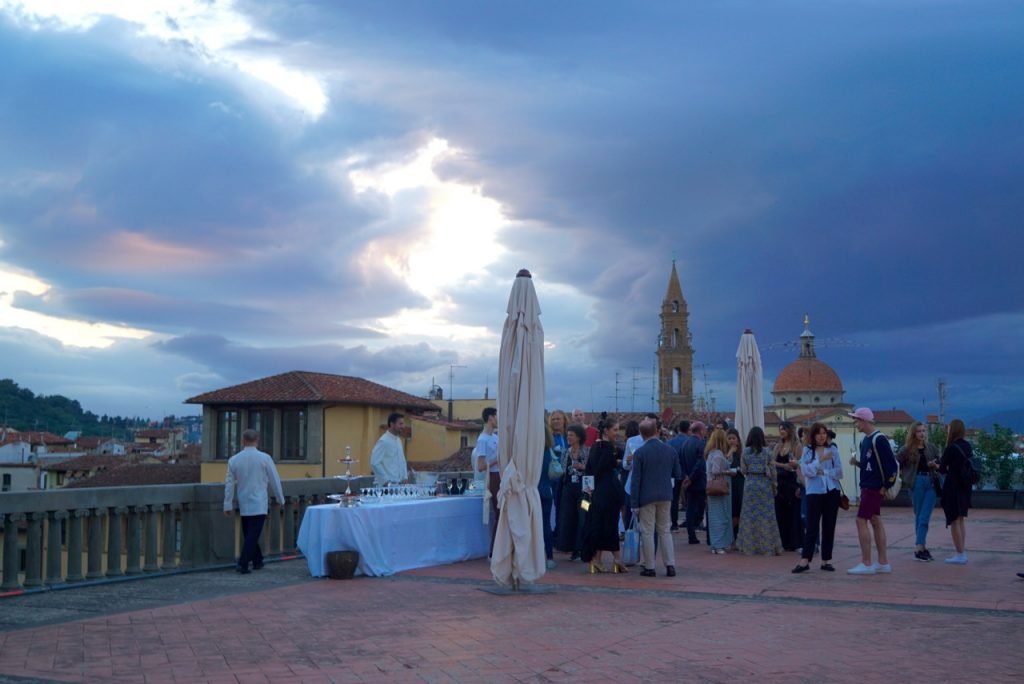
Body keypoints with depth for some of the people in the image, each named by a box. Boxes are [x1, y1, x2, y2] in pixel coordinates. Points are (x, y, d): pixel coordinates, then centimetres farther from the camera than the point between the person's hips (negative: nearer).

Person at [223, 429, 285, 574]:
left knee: (249, 534, 16)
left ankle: (257, 561, 26)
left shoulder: (233, 460, 0)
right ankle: (243, 564, -12)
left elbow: (230, 484, 3)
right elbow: (274, 480, -1)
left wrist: (228, 505, 10)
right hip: (259, 503, -3)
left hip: (243, 504, 3)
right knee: (253, 535, -3)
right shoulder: (264, 458, -7)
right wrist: (280, 499, 11)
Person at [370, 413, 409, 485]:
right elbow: (375, 463, -19)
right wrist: (386, 480, -17)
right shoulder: (384, 441, -14)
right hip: (385, 484, -8)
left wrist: (405, 477, 9)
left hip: (398, 483, 8)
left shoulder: (398, 440, 12)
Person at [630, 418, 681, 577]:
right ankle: (670, 565, 9)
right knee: (665, 531, 13)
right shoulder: (670, 450, 0)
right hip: (665, 496, 4)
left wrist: (634, 504, -7)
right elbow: (678, 475, 7)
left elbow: (635, 480, -11)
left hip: (646, 497, -4)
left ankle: (649, 567, 7)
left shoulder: (640, 453, -10)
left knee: (647, 532, 4)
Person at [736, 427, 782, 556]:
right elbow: (772, 469, -1)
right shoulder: (766, 451, -4)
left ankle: (749, 546, 8)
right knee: (766, 515, 3)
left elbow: (743, 470, 2)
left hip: (750, 484, 1)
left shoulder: (745, 452, -1)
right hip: (764, 484, -1)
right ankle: (768, 546, 5)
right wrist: (774, 485, 10)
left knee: (750, 515, 6)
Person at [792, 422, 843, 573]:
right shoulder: (807, 450, 3)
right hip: (814, 492, -2)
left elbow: (839, 472, -1)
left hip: (832, 492, 2)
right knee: (812, 526, -5)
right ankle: (805, 560, -6)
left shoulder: (833, 450, 5)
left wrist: (823, 472, -11)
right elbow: (806, 471, -11)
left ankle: (826, 560, 11)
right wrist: (820, 460, -19)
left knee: (829, 526, 5)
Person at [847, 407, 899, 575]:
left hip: (874, 487, -10)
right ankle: (883, 563, 17)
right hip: (867, 486, 10)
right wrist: (857, 462, 2)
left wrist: (886, 486, -15)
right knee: (875, 522, 11)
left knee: (861, 521, -9)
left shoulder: (879, 439, -16)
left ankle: (866, 564, -6)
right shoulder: (865, 440, 13)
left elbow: (891, 465, -19)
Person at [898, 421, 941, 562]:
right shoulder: (907, 449, 0)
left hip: (931, 483, 2)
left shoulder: (931, 448, 9)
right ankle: (921, 547, 6)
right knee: (918, 516, 4)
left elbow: (940, 465, 14)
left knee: (924, 517, -4)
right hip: (917, 483, -2)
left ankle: (919, 548, -3)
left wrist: (935, 465, -6)